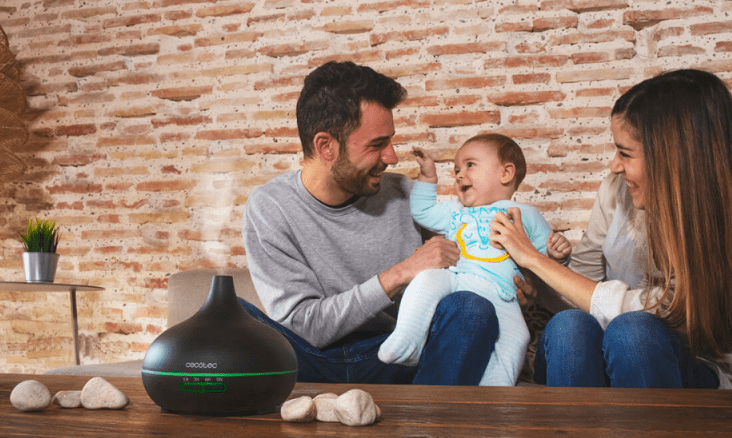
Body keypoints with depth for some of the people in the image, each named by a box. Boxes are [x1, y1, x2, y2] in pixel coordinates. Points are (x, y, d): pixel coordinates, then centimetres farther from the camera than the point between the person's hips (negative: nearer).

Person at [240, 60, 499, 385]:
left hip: (392, 360, 3)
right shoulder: (268, 208, -7)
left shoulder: (402, 194, 3)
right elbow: (303, 326, -14)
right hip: (312, 362, -2)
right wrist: (397, 276, -19)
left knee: (472, 309, -25)